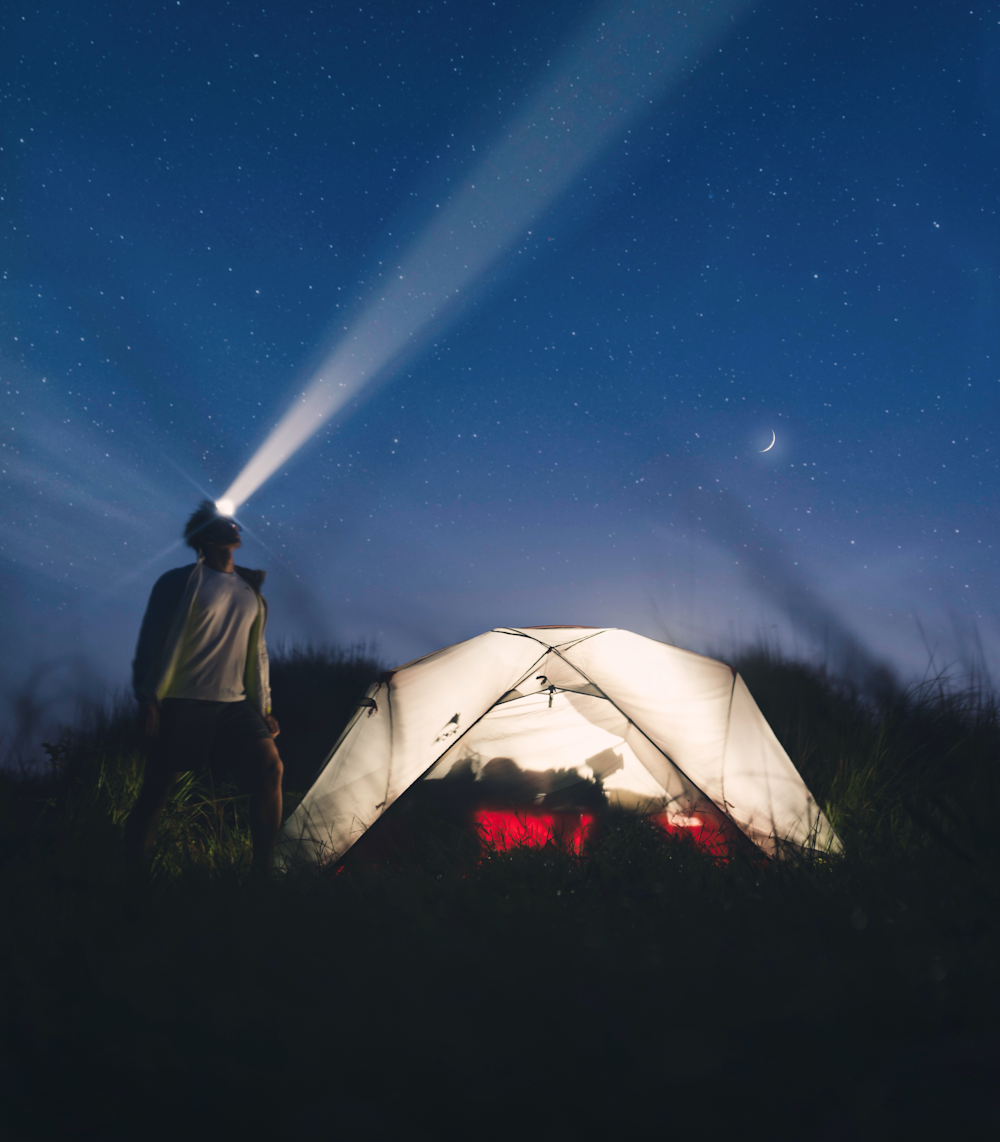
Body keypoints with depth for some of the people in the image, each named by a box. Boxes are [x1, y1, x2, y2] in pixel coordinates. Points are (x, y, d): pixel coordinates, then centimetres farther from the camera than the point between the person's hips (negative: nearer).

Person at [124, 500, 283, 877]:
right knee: (157, 787, -2)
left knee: (270, 765, -15)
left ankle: (263, 871, -6)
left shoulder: (250, 589, 14)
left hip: (235, 702, 4)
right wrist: (148, 699, -10)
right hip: (184, 704, -4)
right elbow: (152, 642, -3)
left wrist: (264, 708, 15)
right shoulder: (181, 582, -2)